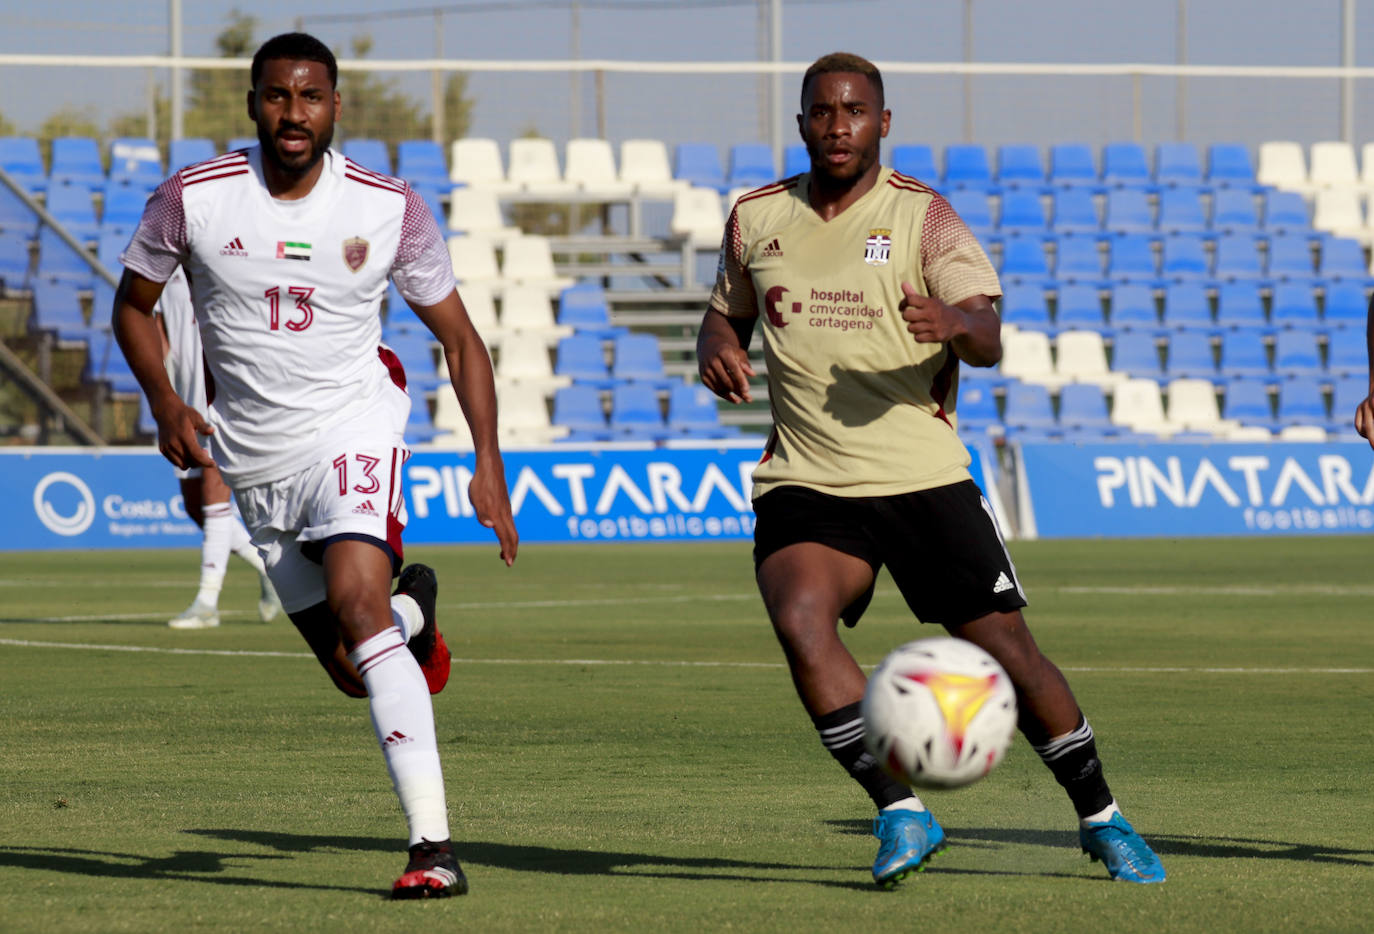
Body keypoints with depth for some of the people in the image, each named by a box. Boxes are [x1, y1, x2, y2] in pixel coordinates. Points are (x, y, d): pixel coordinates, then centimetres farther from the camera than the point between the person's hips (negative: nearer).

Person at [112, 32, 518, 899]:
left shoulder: (391, 208, -8)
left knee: (357, 602, -29)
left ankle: (434, 842, -32)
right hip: (254, 461, 3)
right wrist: (166, 403, -8)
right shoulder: (192, 198, -8)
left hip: (353, 424, -3)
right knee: (355, 673, 6)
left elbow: (459, 338, 2)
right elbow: (133, 304, 9)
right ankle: (413, 612, 46)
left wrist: (489, 461, -7)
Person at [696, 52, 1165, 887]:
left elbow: (988, 339, -14)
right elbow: (727, 313, 24)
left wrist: (955, 323, -39)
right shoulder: (756, 219, 8)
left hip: (926, 477, -2)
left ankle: (1101, 819, 17)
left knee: (1006, 646, -3)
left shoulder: (924, 217, -3)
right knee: (800, 621, -26)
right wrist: (719, 349, 0)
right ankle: (901, 812, -20)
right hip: (807, 485, 2)